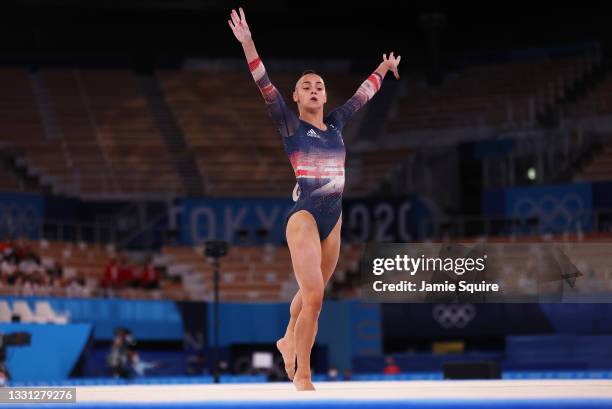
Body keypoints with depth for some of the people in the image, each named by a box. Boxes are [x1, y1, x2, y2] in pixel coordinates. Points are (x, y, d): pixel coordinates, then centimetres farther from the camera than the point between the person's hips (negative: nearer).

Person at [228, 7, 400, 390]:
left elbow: (362, 95, 26)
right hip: (303, 216, -6)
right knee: (313, 297, -13)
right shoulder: (289, 124, -3)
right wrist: (247, 43, -22)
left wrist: (384, 69, 38)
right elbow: (265, 86, -12)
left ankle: (288, 341, 46)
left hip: (333, 218, 6)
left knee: (311, 293, 20)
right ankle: (303, 376, -4)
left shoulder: (336, 123, 11)